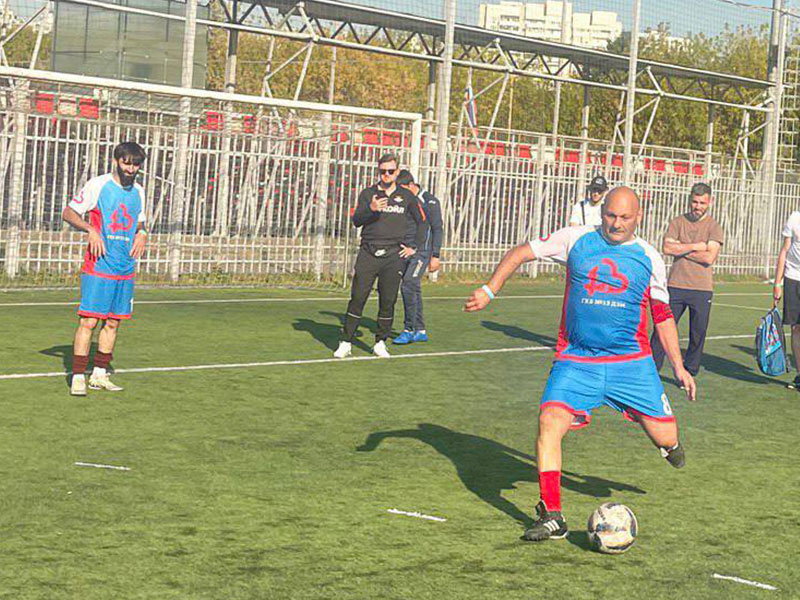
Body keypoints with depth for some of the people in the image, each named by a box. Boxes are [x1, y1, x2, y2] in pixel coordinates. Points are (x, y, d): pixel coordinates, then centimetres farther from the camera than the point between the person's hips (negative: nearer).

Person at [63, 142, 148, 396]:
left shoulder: (138, 191, 13)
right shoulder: (97, 185, -4)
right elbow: (68, 212, -2)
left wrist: (142, 234, 4)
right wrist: (90, 229, -18)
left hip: (125, 270, 6)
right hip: (98, 268, -6)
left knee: (113, 323, 8)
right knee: (88, 321, -9)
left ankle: (99, 375, 17)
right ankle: (78, 377, -5)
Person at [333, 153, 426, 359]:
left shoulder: (406, 196, 10)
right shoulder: (368, 194, 7)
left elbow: (421, 223, 20)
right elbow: (356, 220, -7)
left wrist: (414, 247, 11)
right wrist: (371, 209, -26)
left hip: (394, 256, 1)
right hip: (368, 253, -1)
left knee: (388, 301, 0)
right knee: (357, 298, -5)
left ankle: (380, 343, 11)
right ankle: (346, 343, -2)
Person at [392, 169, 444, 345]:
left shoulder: (429, 201, -7)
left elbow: (437, 229, -7)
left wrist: (435, 256, -11)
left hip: (421, 252, -7)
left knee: (408, 286, -17)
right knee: (414, 290, 8)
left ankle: (409, 330, -12)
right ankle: (420, 331, 15)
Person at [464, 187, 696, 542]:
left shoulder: (649, 258, 5)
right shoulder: (576, 240, 2)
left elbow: (663, 316, 14)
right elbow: (521, 253, 7)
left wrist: (678, 366, 13)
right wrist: (490, 290, -6)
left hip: (631, 362, 1)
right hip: (575, 361, -1)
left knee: (665, 438, -1)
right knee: (550, 421, -21)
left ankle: (669, 445, 41)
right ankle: (552, 517, -13)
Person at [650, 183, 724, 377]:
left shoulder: (714, 227, 2)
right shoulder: (677, 222, 9)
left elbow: (709, 257, -11)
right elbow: (667, 248, -6)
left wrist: (681, 249, -7)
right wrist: (695, 247, -8)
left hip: (701, 289, -1)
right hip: (675, 286, 1)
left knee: (698, 334, 4)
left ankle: (689, 373, 17)